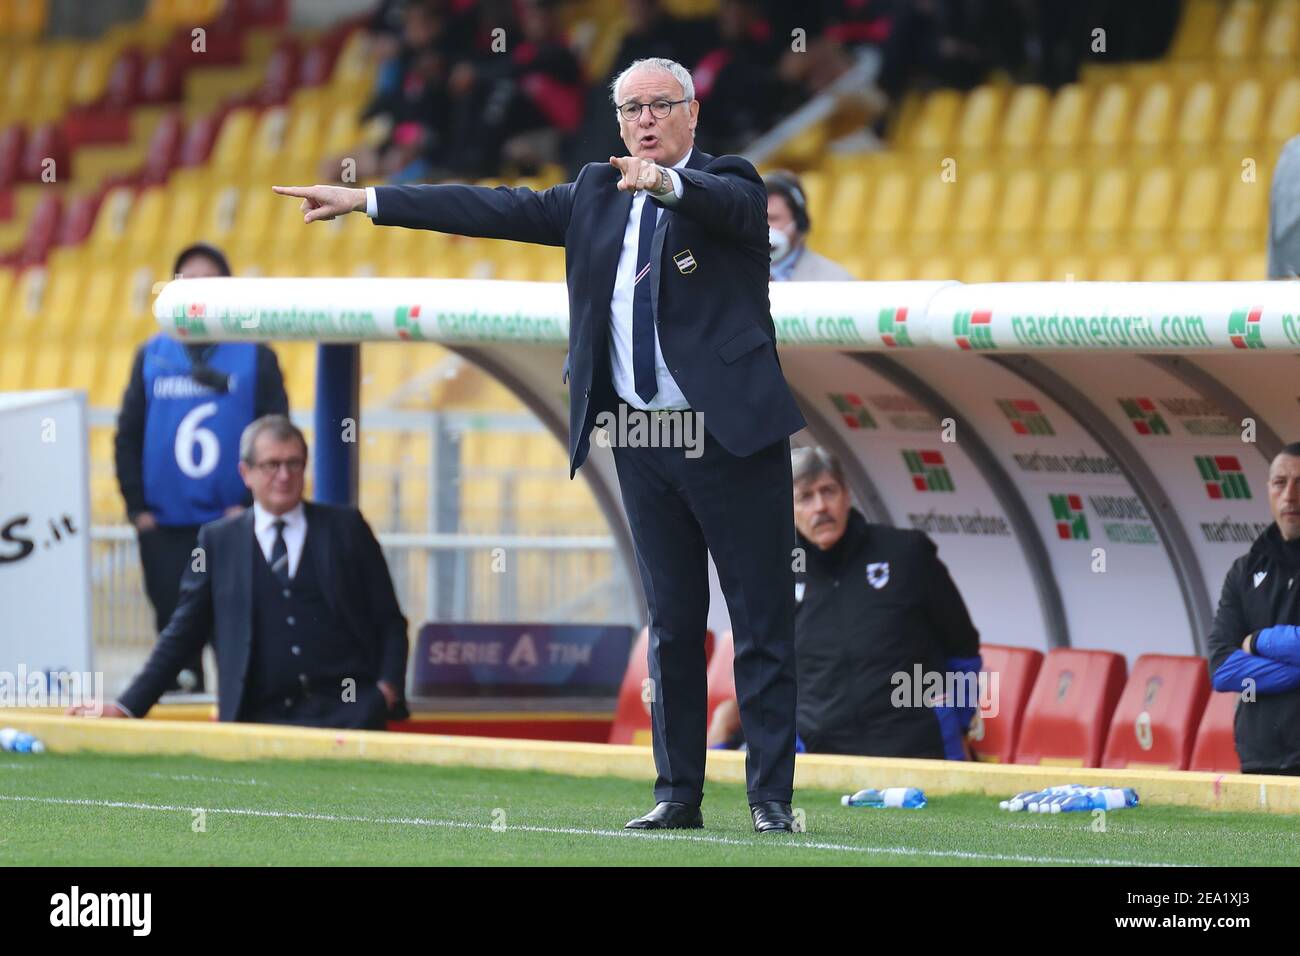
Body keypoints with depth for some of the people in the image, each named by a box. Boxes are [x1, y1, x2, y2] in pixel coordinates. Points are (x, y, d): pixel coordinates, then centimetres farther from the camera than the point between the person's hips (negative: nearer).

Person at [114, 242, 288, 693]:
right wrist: (137, 507, 1)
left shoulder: (255, 356, 2)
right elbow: (127, 436, 10)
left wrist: (250, 503, -9)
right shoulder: (152, 356, 9)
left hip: (233, 524, -2)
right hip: (164, 528, 2)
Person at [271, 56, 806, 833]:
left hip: (731, 439, -5)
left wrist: (666, 182, -47)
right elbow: (497, 210, 11)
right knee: (673, 624, 10)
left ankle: (772, 797, 2)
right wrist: (365, 200, 7)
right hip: (642, 441, 5)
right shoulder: (597, 195, 13)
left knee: (762, 625, -2)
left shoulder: (730, 185, -2)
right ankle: (679, 794, 14)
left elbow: (728, 203, -25)